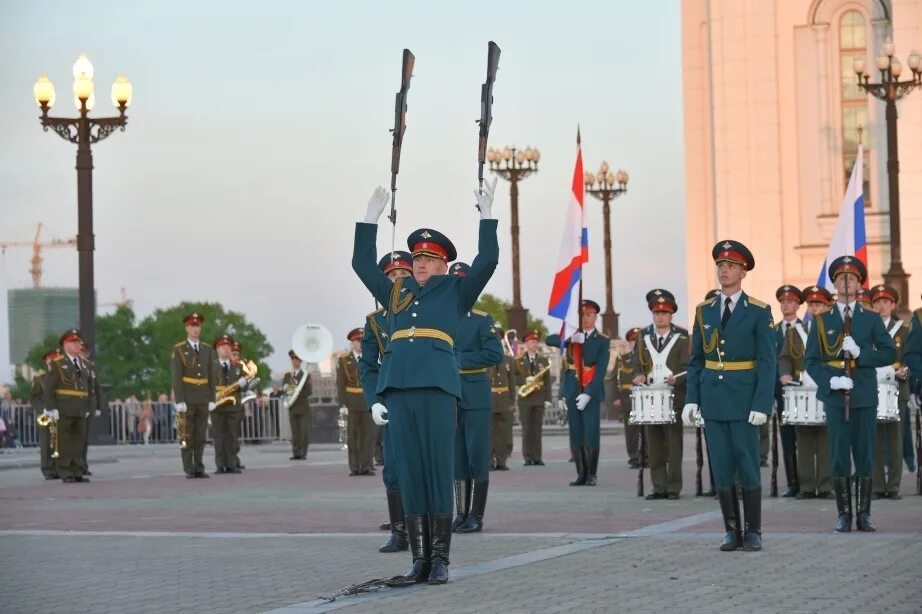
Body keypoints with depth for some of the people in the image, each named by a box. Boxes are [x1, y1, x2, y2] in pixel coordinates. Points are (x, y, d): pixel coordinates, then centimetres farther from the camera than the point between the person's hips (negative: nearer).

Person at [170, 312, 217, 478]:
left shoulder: (207, 349, 10)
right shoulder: (178, 349, -3)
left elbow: (211, 376, 10)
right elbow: (176, 377, -8)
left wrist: (212, 399, 3)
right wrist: (179, 401, -15)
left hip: (203, 400, 4)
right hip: (187, 400, -4)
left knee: (200, 437, 4)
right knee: (187, 437, -2)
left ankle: (199, 468, 7)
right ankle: (189, 470, 0)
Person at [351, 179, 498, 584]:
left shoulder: (457, 291, 12)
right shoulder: (396, 293, 22)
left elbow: (488, 260, 2)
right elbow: (363, 263, 25)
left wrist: (486, 214, 0)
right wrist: (371, 217, 22)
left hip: (438, 388, -4)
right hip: (399, 390, 4)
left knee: (438, 471, -5)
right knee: (409, 473, 2)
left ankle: (440, 559, -3)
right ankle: (419, 559, 4)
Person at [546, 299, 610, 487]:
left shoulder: (602, 341, 2)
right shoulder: (571, 336, 13)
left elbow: (601, 371, -6)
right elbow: (549, 340, -1)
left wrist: (588, 394, -16)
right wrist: (570, 339, -18)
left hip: (591, 393, -3)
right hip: (572, 392, 3)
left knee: (591, 436, -7)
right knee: (576, 436, 3)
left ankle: (592, 474, 3)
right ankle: (581, 474, 9)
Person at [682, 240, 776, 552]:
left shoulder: (759, 312, -3)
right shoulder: (704, 311, 9)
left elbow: (767, 362, -7)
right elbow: (696, 360, 10)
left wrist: (762, 405, -14)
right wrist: (692, 398, 1)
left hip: (743, 398, -4)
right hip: (712, 397, 4)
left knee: (748, 465, -2)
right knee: (721, 467, 4)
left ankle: (753, 531, 7)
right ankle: (732, 531, 11)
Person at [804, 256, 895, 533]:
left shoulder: (872, 319, 8)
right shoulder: (822, 321, 8)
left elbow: (889, 354, 1)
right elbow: (811, 360, 3)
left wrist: (860, 353, -14)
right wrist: (830, 380, -13)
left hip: (865, 397, 0)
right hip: (835, 397, 0)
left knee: (865, 456, 2)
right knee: (839, 456, -1)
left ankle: (863, 514, 7)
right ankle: (843, 514, 6)